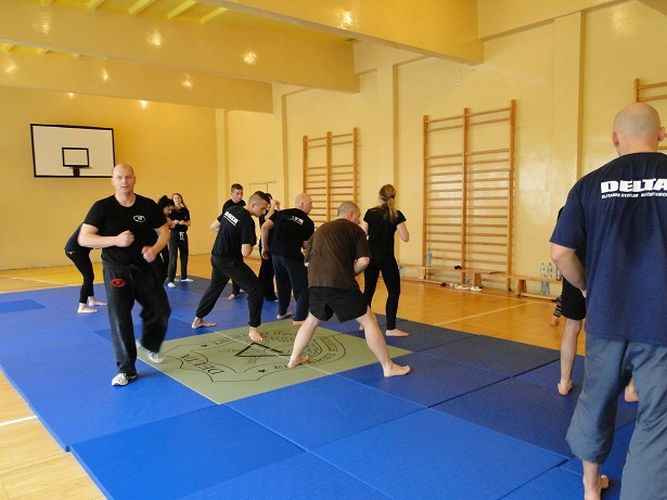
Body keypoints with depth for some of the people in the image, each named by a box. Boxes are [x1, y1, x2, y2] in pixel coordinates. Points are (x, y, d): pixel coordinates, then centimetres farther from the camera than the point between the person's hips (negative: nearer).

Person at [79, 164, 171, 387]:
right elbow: (83, 238, -13)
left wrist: (154, 249, -18)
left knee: (161, 312, 8)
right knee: (120, 320, -5)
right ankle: (126, 369, 9)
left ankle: (149, 345, 38)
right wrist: (115, 240, -28)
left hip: (146, 269, 3)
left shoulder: (148, 206, -4)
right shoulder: (102, 207, -9)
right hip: (116, 272, -2)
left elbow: (164, 232, 3)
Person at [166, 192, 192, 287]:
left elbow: (189, 223, 7)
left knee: (184, 256, 12)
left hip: (183, 235, 5)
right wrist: (174, 223, -26)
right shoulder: (171, 211, -7)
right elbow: (168, 225, -7)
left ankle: (184, 277, 27)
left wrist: (184, 223, -13)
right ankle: (170, 280, -9)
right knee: (173, 258, -9)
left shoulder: (185, 210, 5)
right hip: (174, 235, -5)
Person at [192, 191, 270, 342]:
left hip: (216, 257, 9)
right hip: (230, 261, -9)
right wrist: (251, 241, -5)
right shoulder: (247, 221, -23)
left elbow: (214, 227, 14)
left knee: (214, 287, 27)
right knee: (256, 289, -7)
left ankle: (198, 319, 40)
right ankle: (253, 329, -4)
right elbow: (245, 252, -24)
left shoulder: (230, 209, 1)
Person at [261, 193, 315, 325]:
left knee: (282, 283, 24)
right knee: (303, 288, 6)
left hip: (275, 253, 6)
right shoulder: (308, 222, -2)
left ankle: (282, 312, 37)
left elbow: (265, 227, 1)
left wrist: (265, 246, 9)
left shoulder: (282, 213, 7)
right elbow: (306, 245, -2)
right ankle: (299, 318, 3)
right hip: (292, 256, -6)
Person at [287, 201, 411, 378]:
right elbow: (363, 261, -4)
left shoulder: (320, 230, 25)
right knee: (368, 320, 6)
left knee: (312, 320, 28)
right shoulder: (355, 230, 9)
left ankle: (294, 358, 35)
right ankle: (388, 367, 9)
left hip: (315, 283, 5)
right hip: (341, 283, -5)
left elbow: (308, 260, 25)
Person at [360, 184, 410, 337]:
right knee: (394, 291, 3)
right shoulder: (396, 215, -8)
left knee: (368, 290, 15)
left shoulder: (370, 213, 2)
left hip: (370, 255, 5)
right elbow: (405, 238, -8)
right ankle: (391, 328, -1)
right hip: (386, 257, -4)